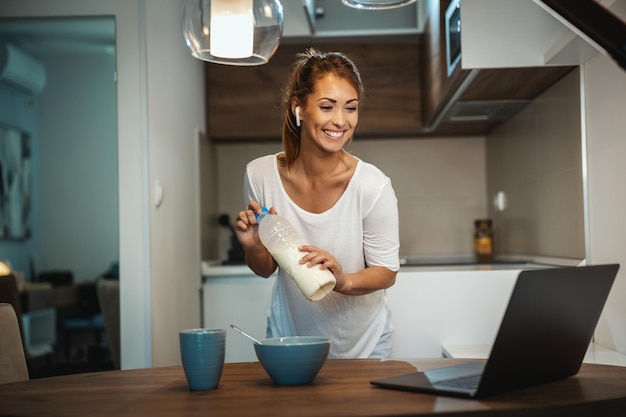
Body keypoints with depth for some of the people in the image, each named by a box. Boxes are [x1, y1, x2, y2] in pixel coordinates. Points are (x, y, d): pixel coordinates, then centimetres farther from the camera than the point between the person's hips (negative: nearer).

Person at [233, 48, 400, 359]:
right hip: (289, 335, 2)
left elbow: (387, 271, -13)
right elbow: (266, 270, -3)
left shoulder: (373, 186, -24)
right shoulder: (260, 175, -15)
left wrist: (343, 281, -31)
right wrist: (254, 248, -24)